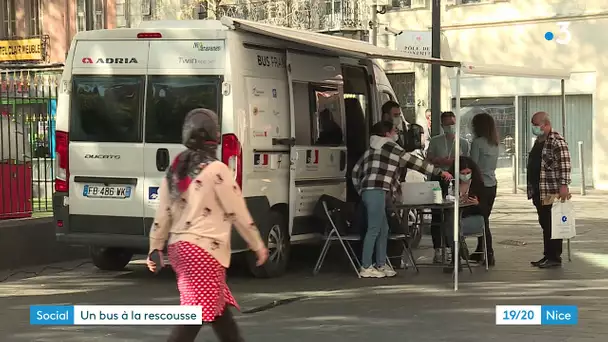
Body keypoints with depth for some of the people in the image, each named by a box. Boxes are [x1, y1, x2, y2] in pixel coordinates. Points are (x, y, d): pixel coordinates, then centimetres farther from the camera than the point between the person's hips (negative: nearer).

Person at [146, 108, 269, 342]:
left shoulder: (174, 171, 8)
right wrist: (258, 246, 3)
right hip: (204, 250, -8)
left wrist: (155, 248, 19)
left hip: (179, 247, 8)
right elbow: (238, 213, -6)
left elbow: (163, 214, 10)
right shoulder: (216, 170, -11)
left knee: (218, 306, 19)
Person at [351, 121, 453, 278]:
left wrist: (360, 189, 28)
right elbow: (415, 162, 1)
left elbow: (356, 170, 24)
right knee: (374, 229, -10)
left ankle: (381, 265, 17)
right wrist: (440, 172, 5)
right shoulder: (391, 147, 0)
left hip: (368, 191, 10)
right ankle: (366, 268, -11)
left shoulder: (372, 149, 25)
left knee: (383, 229, 14)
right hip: (376, 191, -10)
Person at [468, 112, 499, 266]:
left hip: (481, 185, -7)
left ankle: (489, 256, -5)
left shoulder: (477, 142, -12)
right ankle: (480, 252, 23)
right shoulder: (494, 144, 10)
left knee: (482, 220, -3)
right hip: (492, 185, 7)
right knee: (484, 219, 15)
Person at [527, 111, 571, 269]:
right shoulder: (538, 141, 17)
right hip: (538, 191, 9)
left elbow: (565, 164, -20)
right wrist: (531, 188, 23)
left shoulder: (557, 141, -13)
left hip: (551, 191, -9)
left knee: (552, 225, -4)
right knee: (544, 224, 12)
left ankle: (555, 257, 1)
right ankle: (548, 256, 18)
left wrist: (564, 185, -27)